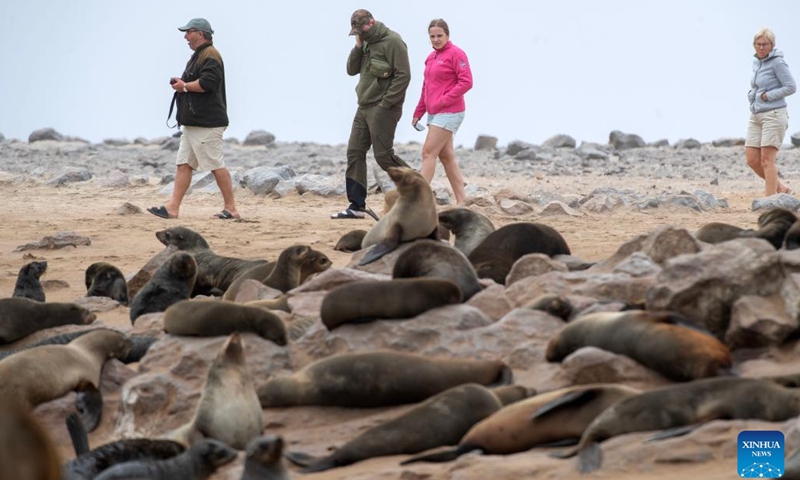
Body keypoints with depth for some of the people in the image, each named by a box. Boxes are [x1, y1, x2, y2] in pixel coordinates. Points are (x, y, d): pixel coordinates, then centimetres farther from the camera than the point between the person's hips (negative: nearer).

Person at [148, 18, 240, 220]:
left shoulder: (210, 56, -14)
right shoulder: (198, 56, 21)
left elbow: (207, 83, -26)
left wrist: (184, 86, -14)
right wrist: (181, 84, 11)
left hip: (207, 123, -11)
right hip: (193, 123, 11)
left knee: (216, 165, -6)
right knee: (184, 164, 5)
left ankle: (231, 209, 0)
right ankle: (172, 207, 3)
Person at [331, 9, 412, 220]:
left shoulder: (392, 42, -11)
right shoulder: (367, 43, 16)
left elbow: (403, 75, -16)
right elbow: (351, 70, 13)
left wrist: (386, 103, -17)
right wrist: (358, 47, -1)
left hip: (382, 109, -9)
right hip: (364, 108, 9)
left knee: (383, 155, -9)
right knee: (355, 153, 4)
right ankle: (357, 205, 6)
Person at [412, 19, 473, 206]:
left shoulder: (455, 54, -10)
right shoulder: (431, 57, 15)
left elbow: (466, 82, -17)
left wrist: (442, 101, -18)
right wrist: (418, 112, 15)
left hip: (449, 112, -9)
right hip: (434, 113, 9)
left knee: (428, 153, -12)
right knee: (446, 156, 9)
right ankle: (461, 201, 13)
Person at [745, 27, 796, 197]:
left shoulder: (777, 62, -9)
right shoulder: (756, 63, 14)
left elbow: (791, 87, -14)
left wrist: (767, 96, -13)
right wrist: (752, 94, 8)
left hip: (773, 115, -8)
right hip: (756, 116, 8)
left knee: (767, 159, -10)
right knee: (752, 160, 3)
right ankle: (781, 188, 19)